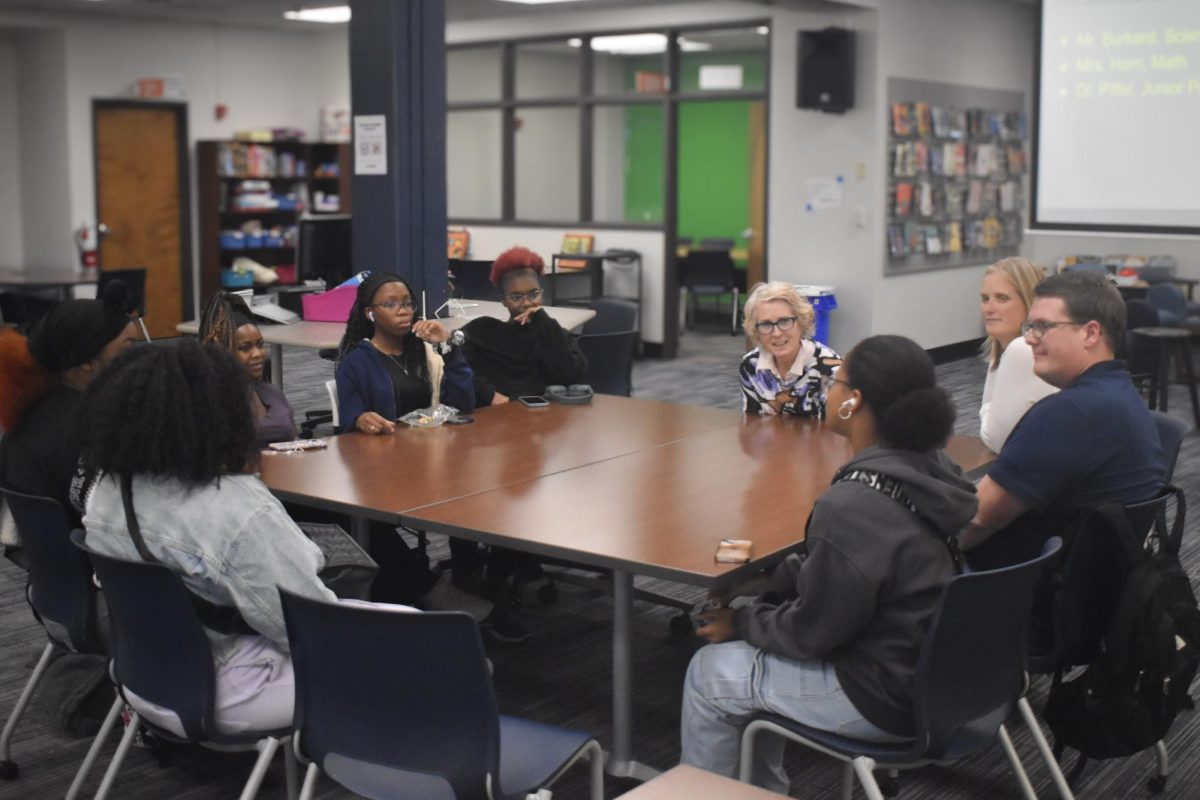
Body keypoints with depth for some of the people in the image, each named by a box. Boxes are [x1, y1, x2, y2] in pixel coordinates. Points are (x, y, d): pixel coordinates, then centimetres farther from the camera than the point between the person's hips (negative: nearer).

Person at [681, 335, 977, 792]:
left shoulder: (852, 506, -29)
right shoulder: (926, 466, -2)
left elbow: (811, 631, -19)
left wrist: (739, 623, -2)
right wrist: (765, 579, 9)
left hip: (889, 702, -8)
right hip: (933, 672, 9)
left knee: (711, 673, 5)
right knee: (762, 628, 23)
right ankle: (764, 788, 35)